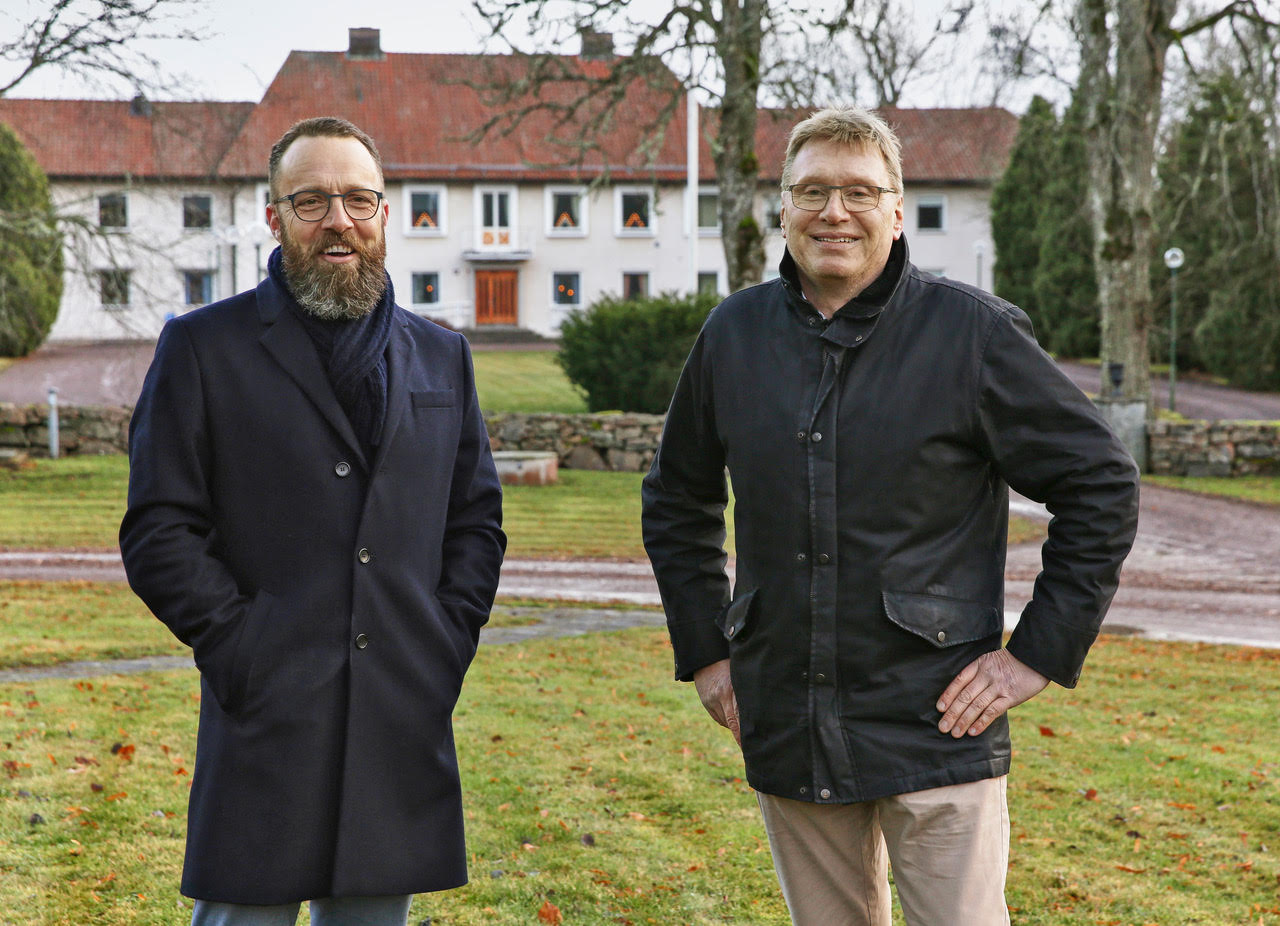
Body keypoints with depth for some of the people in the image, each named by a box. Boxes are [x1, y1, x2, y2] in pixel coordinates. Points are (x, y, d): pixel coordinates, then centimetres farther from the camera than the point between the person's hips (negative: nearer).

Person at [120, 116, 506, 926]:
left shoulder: (441, 357, 15)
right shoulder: (203, 348, 2)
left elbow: (478, 522, 16)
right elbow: (158, 533, -2)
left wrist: (447, 645, 3)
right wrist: (243, 648, -10)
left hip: (405, 729, 4)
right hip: (265, 729, -3)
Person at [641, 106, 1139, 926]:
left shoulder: (971, 330, -6)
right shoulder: (735, 334, 6)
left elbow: (1101, 484, -1)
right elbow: (677, 501, 20)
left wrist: (1041, 651, -5)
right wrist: (704, 651, 12)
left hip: (936, 731, -4)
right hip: (786, 729, 4)